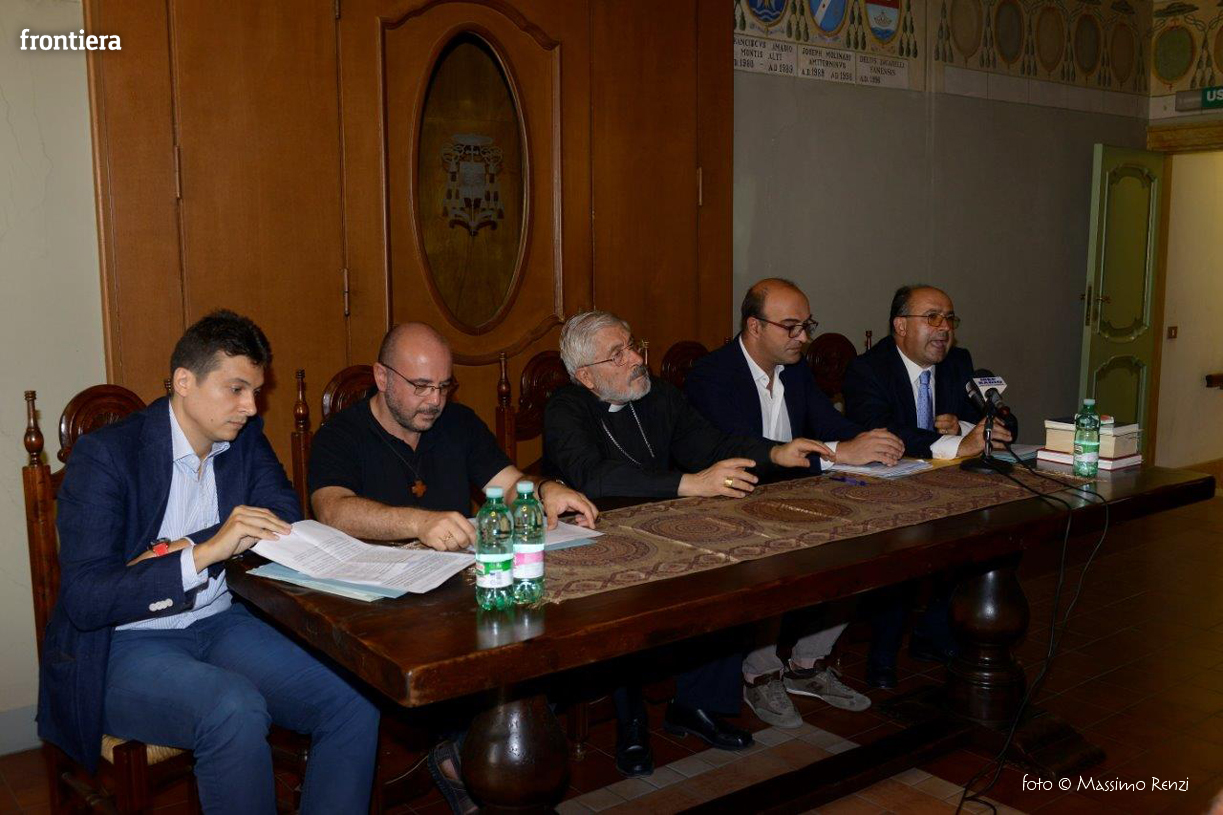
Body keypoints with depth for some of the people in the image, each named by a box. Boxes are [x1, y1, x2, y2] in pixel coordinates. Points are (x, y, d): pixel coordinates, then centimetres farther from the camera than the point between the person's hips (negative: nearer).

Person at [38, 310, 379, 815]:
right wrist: (204, 552, -31)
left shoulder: (245, 438, 6)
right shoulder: (104, 455, -13)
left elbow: (285, 519, -5)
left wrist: (173, 551, -16)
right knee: (236, 709, -35)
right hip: (124, 644, -5)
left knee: (355, 707, -17)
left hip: (219, 622, 5)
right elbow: (83, 599, -20)